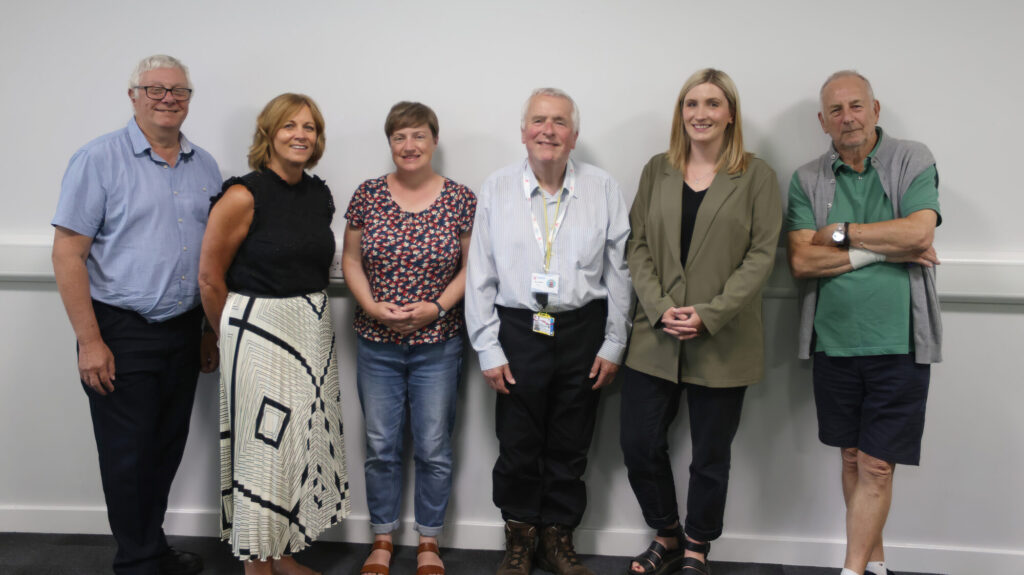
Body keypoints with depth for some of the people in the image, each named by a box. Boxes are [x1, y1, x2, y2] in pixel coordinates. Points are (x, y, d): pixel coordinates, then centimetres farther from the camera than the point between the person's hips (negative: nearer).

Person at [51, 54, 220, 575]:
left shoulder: (204, 166, 9)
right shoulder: (99, 159, -8)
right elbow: (68, 253, -11)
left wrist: (211, 330, 12)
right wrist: (89, 341, -15)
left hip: (183, 331, 5)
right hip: (122, 334, -5)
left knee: (168, 448, 15)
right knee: (128, 454, 5)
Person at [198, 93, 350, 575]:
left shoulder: (321, 195, 7)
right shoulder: (244, 195, -13)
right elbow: (210, 277, -8)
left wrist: (309, 317, 12)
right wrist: (234, 337, 1)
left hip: (313, 331, 7)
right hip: (259, 331, -7)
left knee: (304, 441, 13)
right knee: (263, 446, 2)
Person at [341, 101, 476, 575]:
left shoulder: (461, 199, -3)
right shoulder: (367, 195, 1)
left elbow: (471, 266, -1)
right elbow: (351, 260, 5)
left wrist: (437, 307, -14)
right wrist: (373, 306, -10)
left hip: (438, 345, -1)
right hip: (377, 344, 1)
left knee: (433, 449, 7)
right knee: (381, 447, 11)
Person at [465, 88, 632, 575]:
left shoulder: (603, 188, 2)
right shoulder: (496, 188, 1)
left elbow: (618, 272, 4)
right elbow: (480, 277, 1)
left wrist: (613, 344, 1)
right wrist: (488, 349, -2)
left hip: (582, 332, 1)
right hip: (518, 331, 0)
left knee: (570, 448, 11)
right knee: (518, 447, 8)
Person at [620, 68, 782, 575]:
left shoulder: (756, 176, 0)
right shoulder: (657, 170, 9)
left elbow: (761, 254, -6)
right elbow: (638, 246, 5)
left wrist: (709, 315, -15)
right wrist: (659, 309, -10)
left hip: (722, 342, -2)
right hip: (655, 338, 3)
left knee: (710, 457, 9)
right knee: (639, 446, 5)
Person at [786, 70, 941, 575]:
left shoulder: (913, 161, 2)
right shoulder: (807, 180, 6)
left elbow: (918, 233, -15)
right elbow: (801, 261, -6)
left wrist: (840, 233, -9)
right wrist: (880, 249, -11)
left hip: (897, 344, -2)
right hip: (834, 343, 3)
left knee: (876, 465, -1)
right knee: (852, 457, 13)